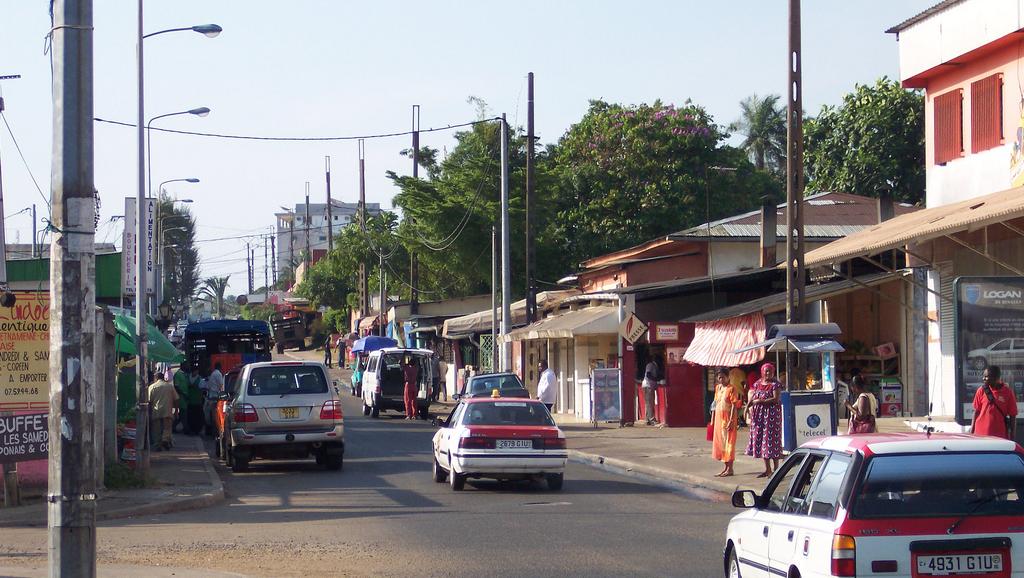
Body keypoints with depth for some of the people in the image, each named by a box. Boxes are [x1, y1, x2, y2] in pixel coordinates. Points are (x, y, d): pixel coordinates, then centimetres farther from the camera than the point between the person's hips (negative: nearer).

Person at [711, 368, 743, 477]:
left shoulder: (732, 388, -10)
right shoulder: (718, 388, 13)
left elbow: (734, 406, -13)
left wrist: (731, 421, -19)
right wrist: (713, 419, 14)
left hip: (728, 419, -8)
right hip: (719, 418, 8)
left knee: (728, 443, -5)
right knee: (720, 443, 10)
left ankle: (730, 469, -1)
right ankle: (725, 467, 18)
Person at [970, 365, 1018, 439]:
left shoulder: (1007, 392, -5)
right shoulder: (981, 391, 0)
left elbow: (1012, 416, 0)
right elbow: (976, 412, 8)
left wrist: (1012, 438, -2)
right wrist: (971, 433, 6)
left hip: (1000, 436, -1)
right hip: (981, 434, 1)